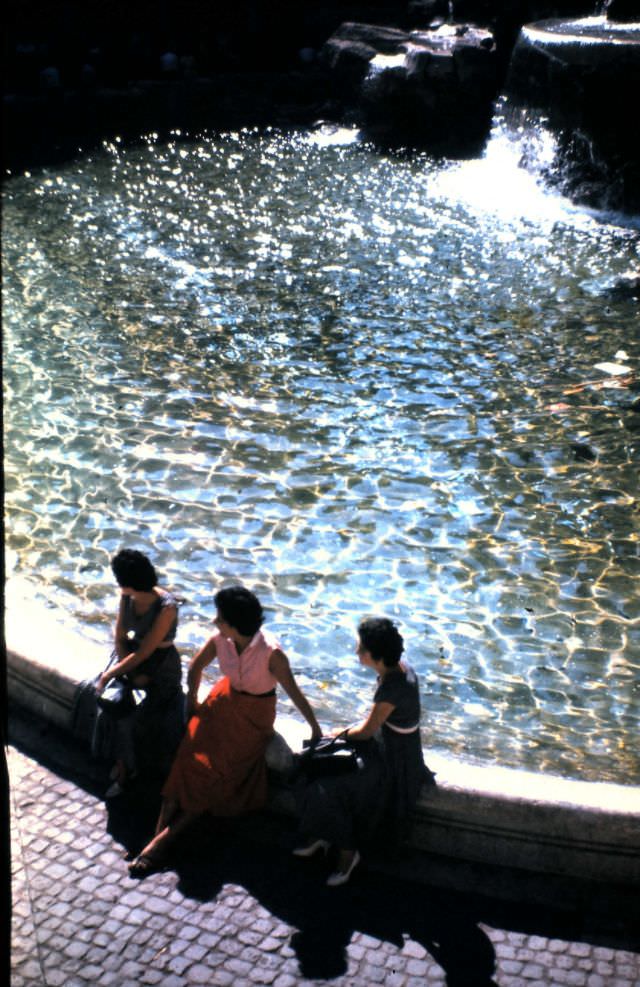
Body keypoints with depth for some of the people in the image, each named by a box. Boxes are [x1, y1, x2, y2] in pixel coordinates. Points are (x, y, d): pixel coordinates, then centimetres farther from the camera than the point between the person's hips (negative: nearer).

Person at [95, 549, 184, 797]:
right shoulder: (127, 597, -7)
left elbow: (143, 653, -25)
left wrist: (108, 675, -20)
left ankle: (125, 768, 4)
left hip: (160, 668, -6)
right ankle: (124, 766, 0)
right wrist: (133, 675, -11)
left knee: (126, 715, -21)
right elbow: (120, 639, 1)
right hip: (131, 657, 6)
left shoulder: (166, 607, -27)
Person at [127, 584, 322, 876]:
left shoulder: (270, 652, -29)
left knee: (218, 773, -13)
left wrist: (315, 729, -13)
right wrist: (192, 699, 12)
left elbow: (293, 691, -20)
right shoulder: (219, 641, -15)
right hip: (224, 699, 4)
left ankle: (165, 839, -9)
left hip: (255, 713, -4)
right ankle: (157, 835, -15)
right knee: (190, 758, -15)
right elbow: (196, 666, 5)